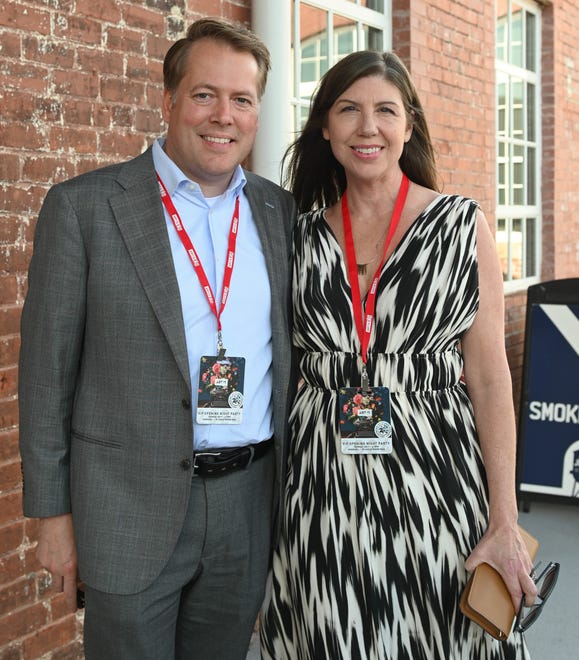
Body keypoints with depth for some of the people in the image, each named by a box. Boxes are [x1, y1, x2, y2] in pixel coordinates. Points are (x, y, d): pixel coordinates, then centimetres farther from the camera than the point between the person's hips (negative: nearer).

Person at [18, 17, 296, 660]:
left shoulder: (281, 214, 5)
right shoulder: (83, 206, -6)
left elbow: (294, 354, 11)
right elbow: (46, 371, -4)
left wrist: (295, 487, 9)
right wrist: (53, 512, -4)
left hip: (250, 504, 4)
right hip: (130, 510, -3)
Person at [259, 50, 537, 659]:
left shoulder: (460, 225, -3)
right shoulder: (302, 235, 4)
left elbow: (489, 376, -5)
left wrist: (504, 524, -8)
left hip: (434, 477, -2)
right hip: (322, 487, 2)